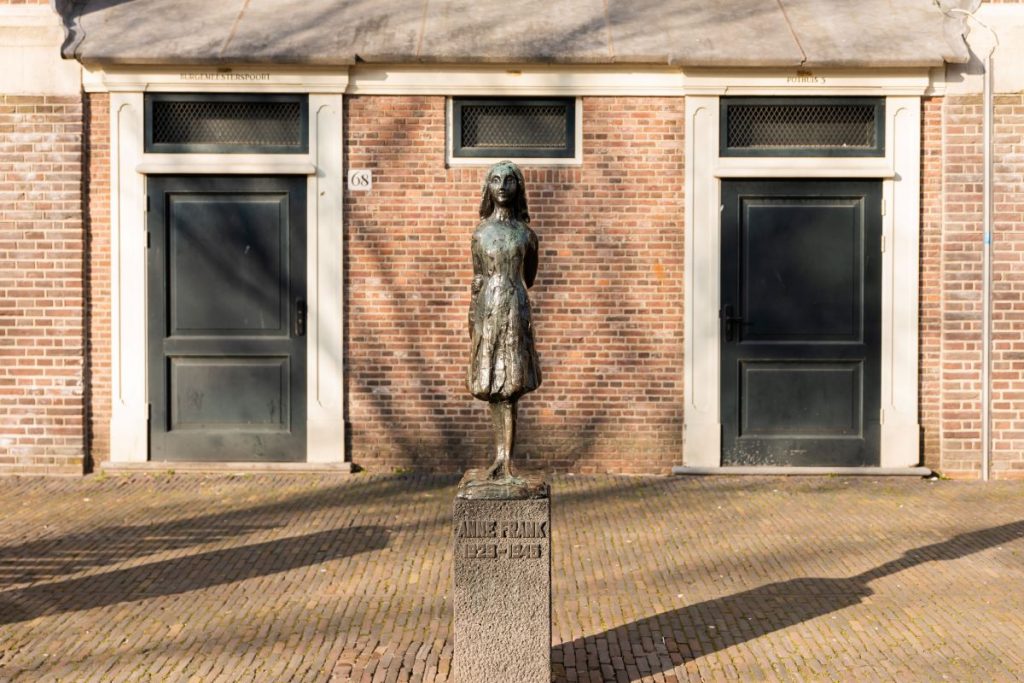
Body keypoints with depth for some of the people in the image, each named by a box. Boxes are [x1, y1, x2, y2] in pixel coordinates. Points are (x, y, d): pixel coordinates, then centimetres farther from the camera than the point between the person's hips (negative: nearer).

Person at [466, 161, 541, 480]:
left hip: (515, 310, -2)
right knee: (492, 389, 5)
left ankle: (505, 460, -2)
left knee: (508, 390, -5)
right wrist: (472, 321, 7)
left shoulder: (526, 233, 3)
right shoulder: (480, 232, 7)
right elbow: (477, 280, 10)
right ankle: (501, 459, 13)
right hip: (487, 311, 2)